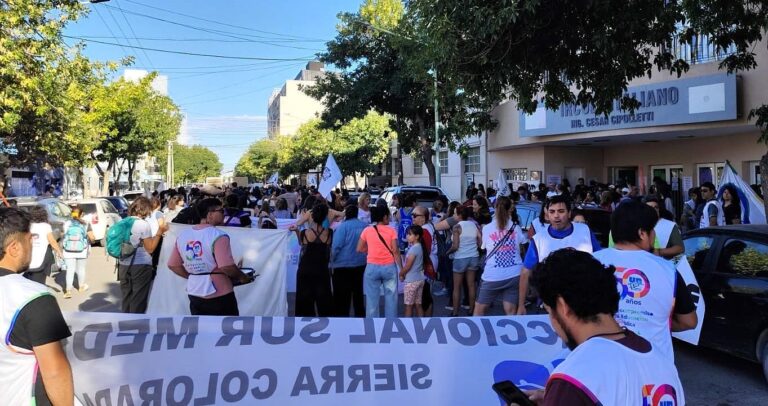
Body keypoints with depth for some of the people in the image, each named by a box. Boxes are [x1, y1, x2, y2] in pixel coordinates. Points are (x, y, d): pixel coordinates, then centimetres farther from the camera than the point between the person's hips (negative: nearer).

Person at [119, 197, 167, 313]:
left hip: (124, 266, 6)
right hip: (141, 266, -6)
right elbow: (150, 248, -10)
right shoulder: (144, 224, -13)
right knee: (138, 300, 4)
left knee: (126, 298, 14)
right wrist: (159, 232, -5)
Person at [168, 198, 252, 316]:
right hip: (219, 295, -6)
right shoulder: (218, 235, -17)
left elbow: (173, 265, 8)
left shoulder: (182, 235, 4)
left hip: (195, 294, 6)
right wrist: (242, 277, -6)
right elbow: (226, 266, -23)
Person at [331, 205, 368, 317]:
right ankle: (360, 315, 26)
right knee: (358, 292, 18)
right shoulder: (365, 225, 3)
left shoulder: (343, 226, -14)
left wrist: (332, 259, -4)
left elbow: (336, 246, -17)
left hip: (344, 265, -6)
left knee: (342, 295, 3)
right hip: (361, 264, 6)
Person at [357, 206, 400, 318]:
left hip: (372, 267, 1)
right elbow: (395, 251, -7)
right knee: (391, 298, 9)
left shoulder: (367, 230, 1)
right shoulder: (391, 231, -4)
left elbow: (359, 249, 4)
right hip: (389, 267, -1)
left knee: (372, 298, 7)